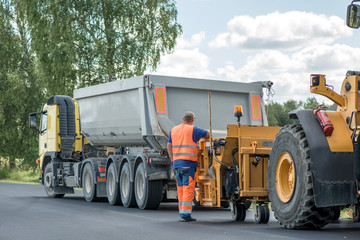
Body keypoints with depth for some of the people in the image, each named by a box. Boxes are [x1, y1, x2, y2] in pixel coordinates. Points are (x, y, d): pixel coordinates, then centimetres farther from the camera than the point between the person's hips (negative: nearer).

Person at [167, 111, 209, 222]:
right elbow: (208, 134, -1)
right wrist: (202, 137, 20)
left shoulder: (174, 130, 13)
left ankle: (182, 214, 13)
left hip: (177, 163, 6)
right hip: (188, 163, -6)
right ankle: (185, 215, -9)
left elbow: (169, 146, 15)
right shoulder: (193, 129, -4)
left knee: (181, 189, 11)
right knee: (188, 188, -5)